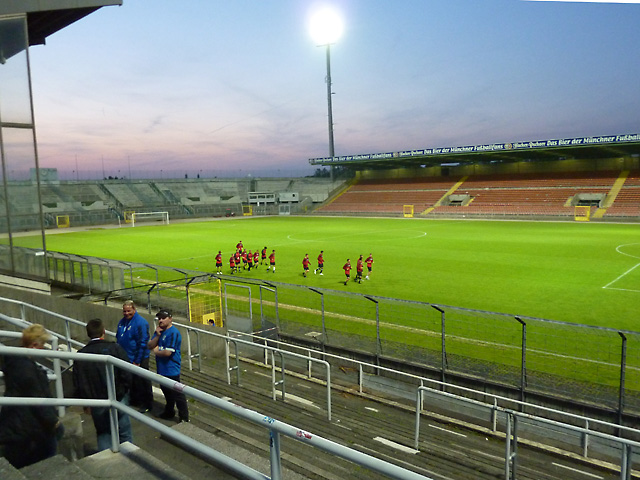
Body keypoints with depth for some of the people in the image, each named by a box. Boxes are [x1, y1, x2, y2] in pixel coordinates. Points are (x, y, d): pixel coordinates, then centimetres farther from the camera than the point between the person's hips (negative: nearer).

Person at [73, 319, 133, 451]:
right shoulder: (115, 348, -12)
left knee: (103, 433, 18)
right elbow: (126, 375, -13)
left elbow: (78, 384, -2)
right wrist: (124, 391, 4)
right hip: (119, 400, -2)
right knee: (124, 433, 13)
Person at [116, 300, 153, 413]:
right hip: (125, 358, 8)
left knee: (142, 382, 5)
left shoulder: (140, 323, -21)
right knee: (130, 381, 22)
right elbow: (118, 338, 17)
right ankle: (134, 400, 40)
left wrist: (137, 361, -21)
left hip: (138, 359, -8)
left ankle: (147, 405, 19)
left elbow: (143, 343, -22)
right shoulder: (122, 321, 5)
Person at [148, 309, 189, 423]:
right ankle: (169, 412, 43)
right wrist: (157, 335, -12)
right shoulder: (159, 330, 9)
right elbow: (150, 346, 3)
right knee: (166, 391, 25)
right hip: (162, 368, 9)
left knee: (177, 394, -2)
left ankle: (184, 418, 8)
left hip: (171, 370, -9)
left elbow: (167, 352, -25)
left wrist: (156, 351, -7)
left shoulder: (173, 333, -20)